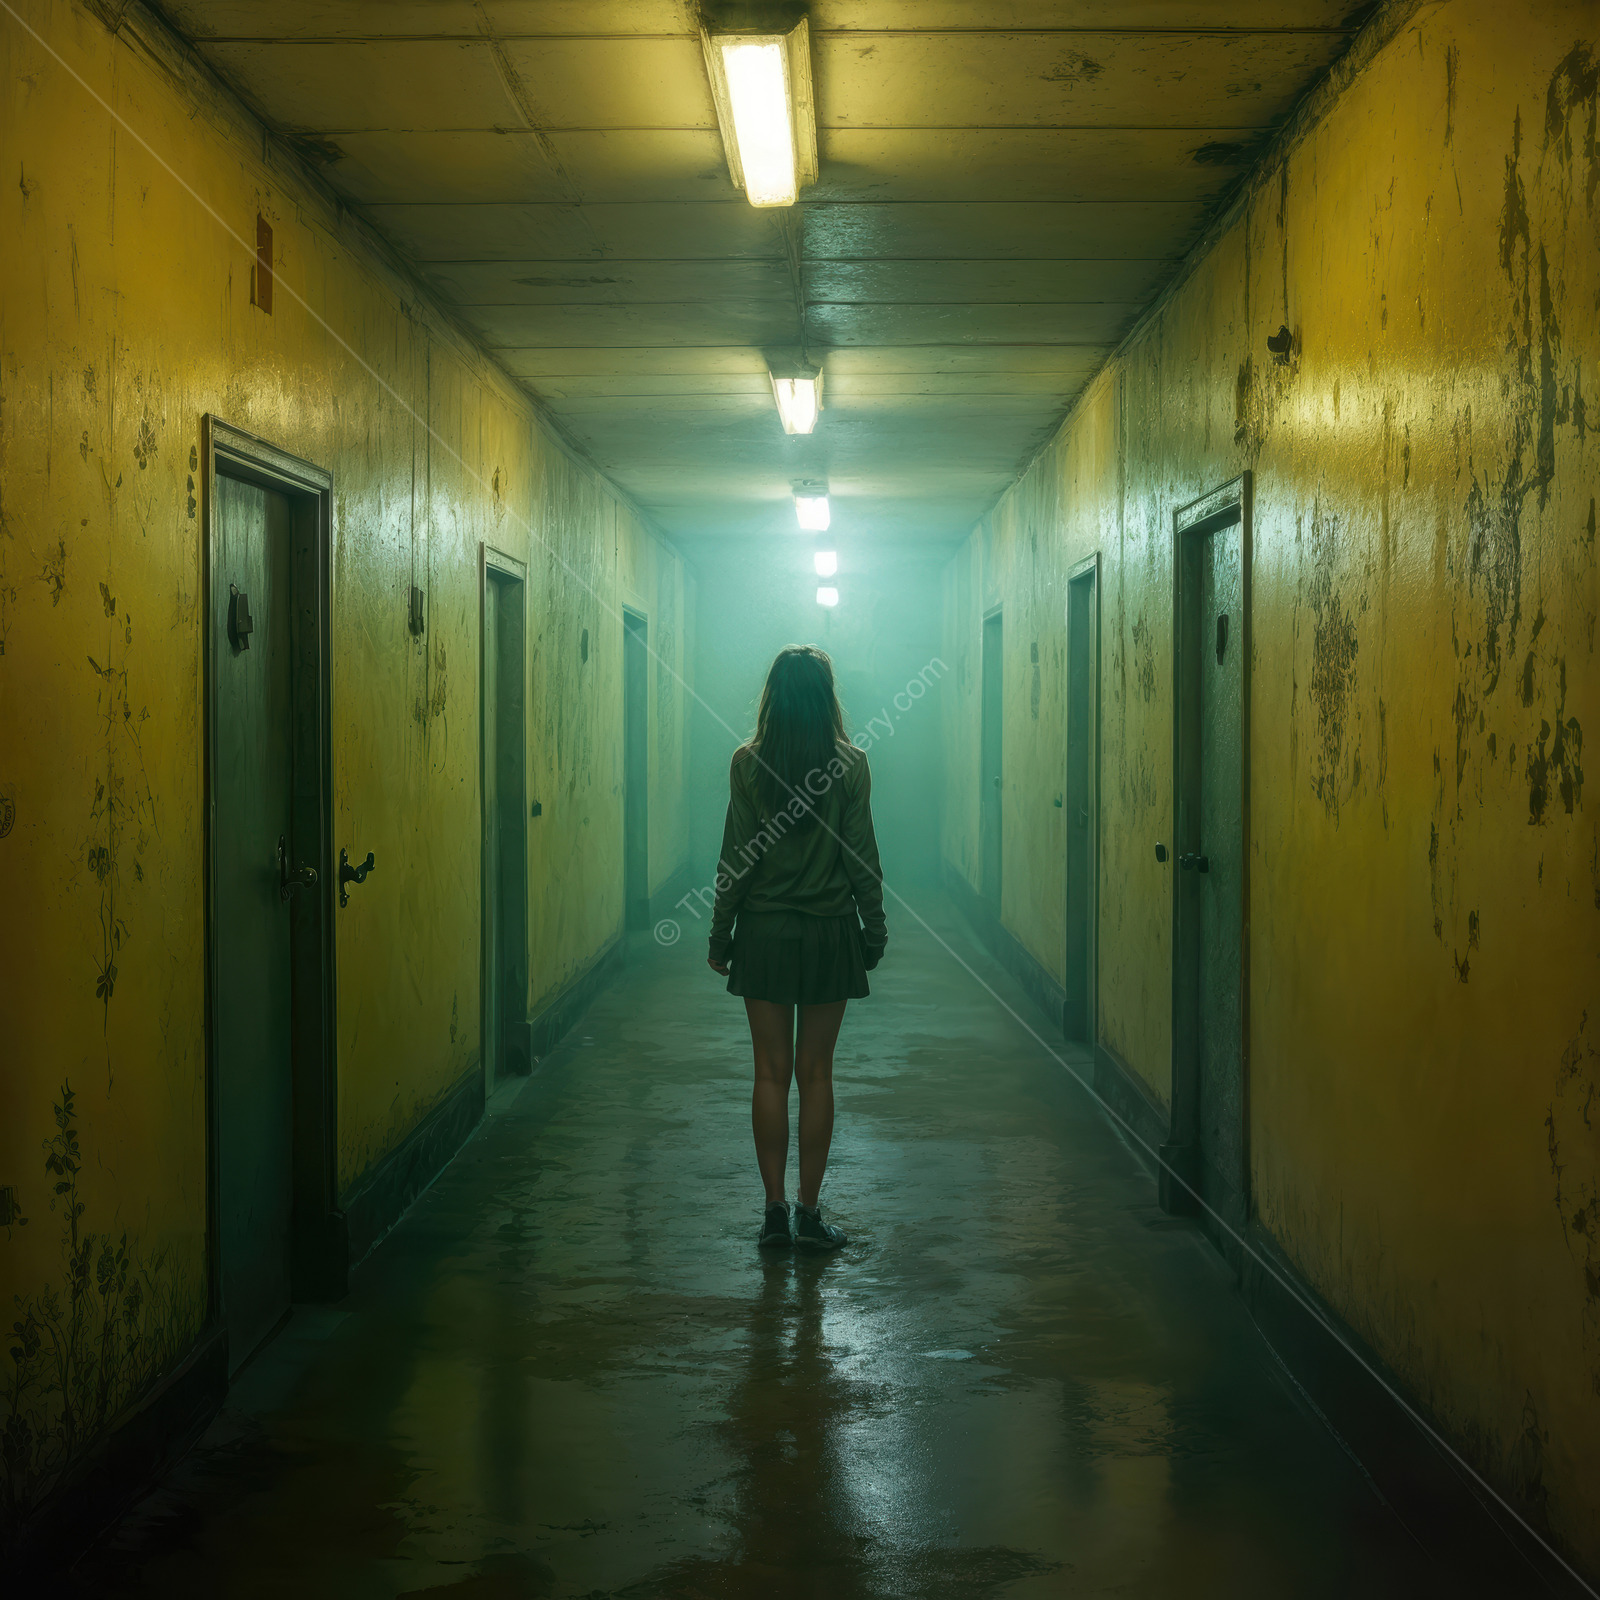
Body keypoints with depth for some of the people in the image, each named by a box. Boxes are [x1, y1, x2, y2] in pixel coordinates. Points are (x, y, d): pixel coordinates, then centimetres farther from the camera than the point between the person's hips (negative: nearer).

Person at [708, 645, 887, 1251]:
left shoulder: (748, 763, -6)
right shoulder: (850, 765, -6)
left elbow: (736, 858, -5)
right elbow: (862, 857, -4)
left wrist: (721, 936, 3)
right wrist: (874, 932, 7)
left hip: (764, 932, 0)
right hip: (830, 934, 0)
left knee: (771, 1072, 6)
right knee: (816, 1073, 6)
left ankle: (775, 1211, 8)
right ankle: (810, 1214, 10)